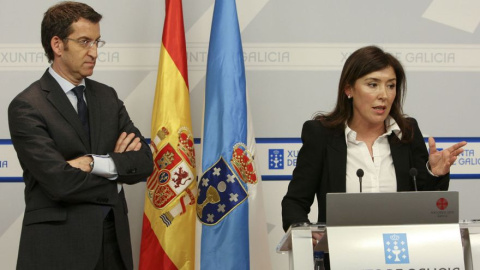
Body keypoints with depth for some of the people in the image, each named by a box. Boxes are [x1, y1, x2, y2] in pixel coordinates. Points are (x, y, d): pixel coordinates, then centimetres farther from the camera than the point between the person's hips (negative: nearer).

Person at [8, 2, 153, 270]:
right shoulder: (26, 107, -10)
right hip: (59, 247, -5)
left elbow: (145, 161, 0)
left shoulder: (107, 96, 9)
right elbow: (60, 183, -19)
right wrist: (117, 168, -5)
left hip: (114, 238, 6)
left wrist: (96, 163, -16)